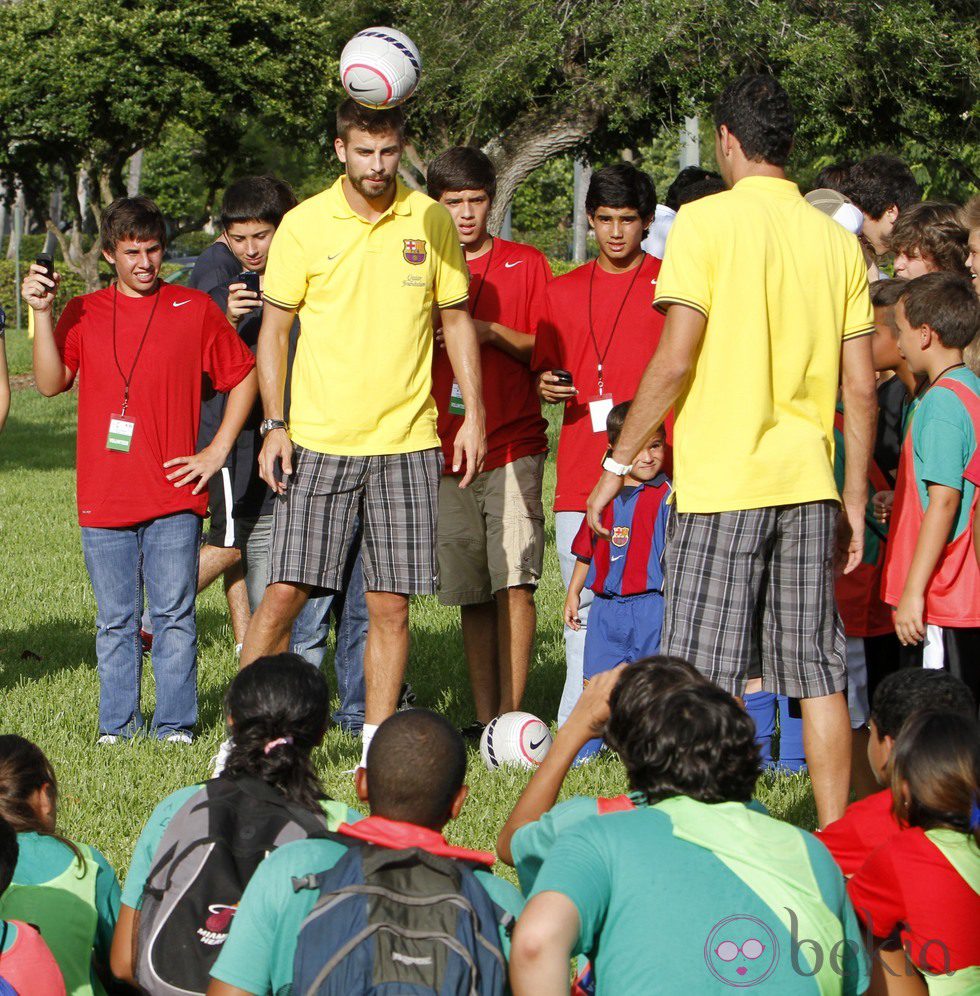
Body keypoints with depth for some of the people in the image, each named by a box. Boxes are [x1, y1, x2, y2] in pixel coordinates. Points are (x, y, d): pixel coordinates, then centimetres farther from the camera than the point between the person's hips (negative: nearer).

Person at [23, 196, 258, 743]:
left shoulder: (194, 309, 5)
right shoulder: (82, 313, 9)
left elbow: (245, 375, 11)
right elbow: (52, 382, -1)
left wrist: (217, 450, 3)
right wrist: (42, 312, -11)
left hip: (173, 496, -2)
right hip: (104, 498, 2)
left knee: (174, 615, -2)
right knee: (115, 621, 6)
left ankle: (176, 725, 4)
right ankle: (117, 725, 13)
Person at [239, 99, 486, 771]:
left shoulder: (431, 221, 4)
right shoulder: (304, 225, 0)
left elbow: (457, 319, 12)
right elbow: (275, 329, 5)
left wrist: (474, 415, 5)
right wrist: (275, 426, -3)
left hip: (407, 442, 1)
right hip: (319, 439, -1)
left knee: (391, 606, 1)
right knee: (285, 592, -6)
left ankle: (377, 752, 10)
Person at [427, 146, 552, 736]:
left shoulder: (526, 266, 6)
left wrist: (496, 333, -13)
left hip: (513, 446, -3)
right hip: (445, 450, 3)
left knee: (514, 581, -13)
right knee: (470, 593, 4)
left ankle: (511, 714, -12)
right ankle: (485, 717, 9)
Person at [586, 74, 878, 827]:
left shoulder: (707, 222, -6)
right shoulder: (836, 239, 9)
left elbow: (676, 360, -11)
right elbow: (861, 386, 8)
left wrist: (619, 463, -2)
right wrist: (856, 496, 15)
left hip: (723, 481, -5)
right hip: (808, 481, 5)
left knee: (706, 678, -1)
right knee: (819, 674, 8)